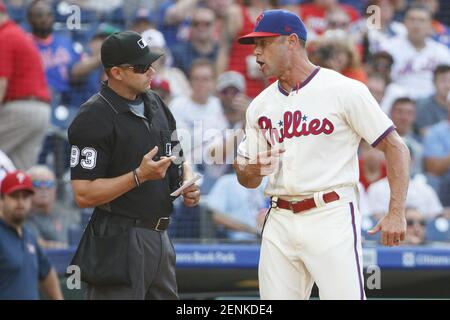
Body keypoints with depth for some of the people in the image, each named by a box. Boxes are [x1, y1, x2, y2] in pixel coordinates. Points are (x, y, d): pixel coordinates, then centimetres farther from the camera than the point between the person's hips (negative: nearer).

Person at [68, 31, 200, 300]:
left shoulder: (155, 104, 13)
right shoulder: (93, 118, -14)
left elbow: (178, 158, 25)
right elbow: (84, 194, -18)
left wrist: (189, 182, 2)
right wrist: (140, 176, -24)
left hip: (160, 236, 8)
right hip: (119, 244, -8)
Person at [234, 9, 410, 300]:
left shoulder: (345, 91, -4)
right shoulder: (260, 105, 14)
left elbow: (396, 148, -4)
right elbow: (249, 180, 19)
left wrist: (397, 213, -14)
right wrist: (251, 170, -7)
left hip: (332, 218, -6)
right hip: (280, 220, 6)